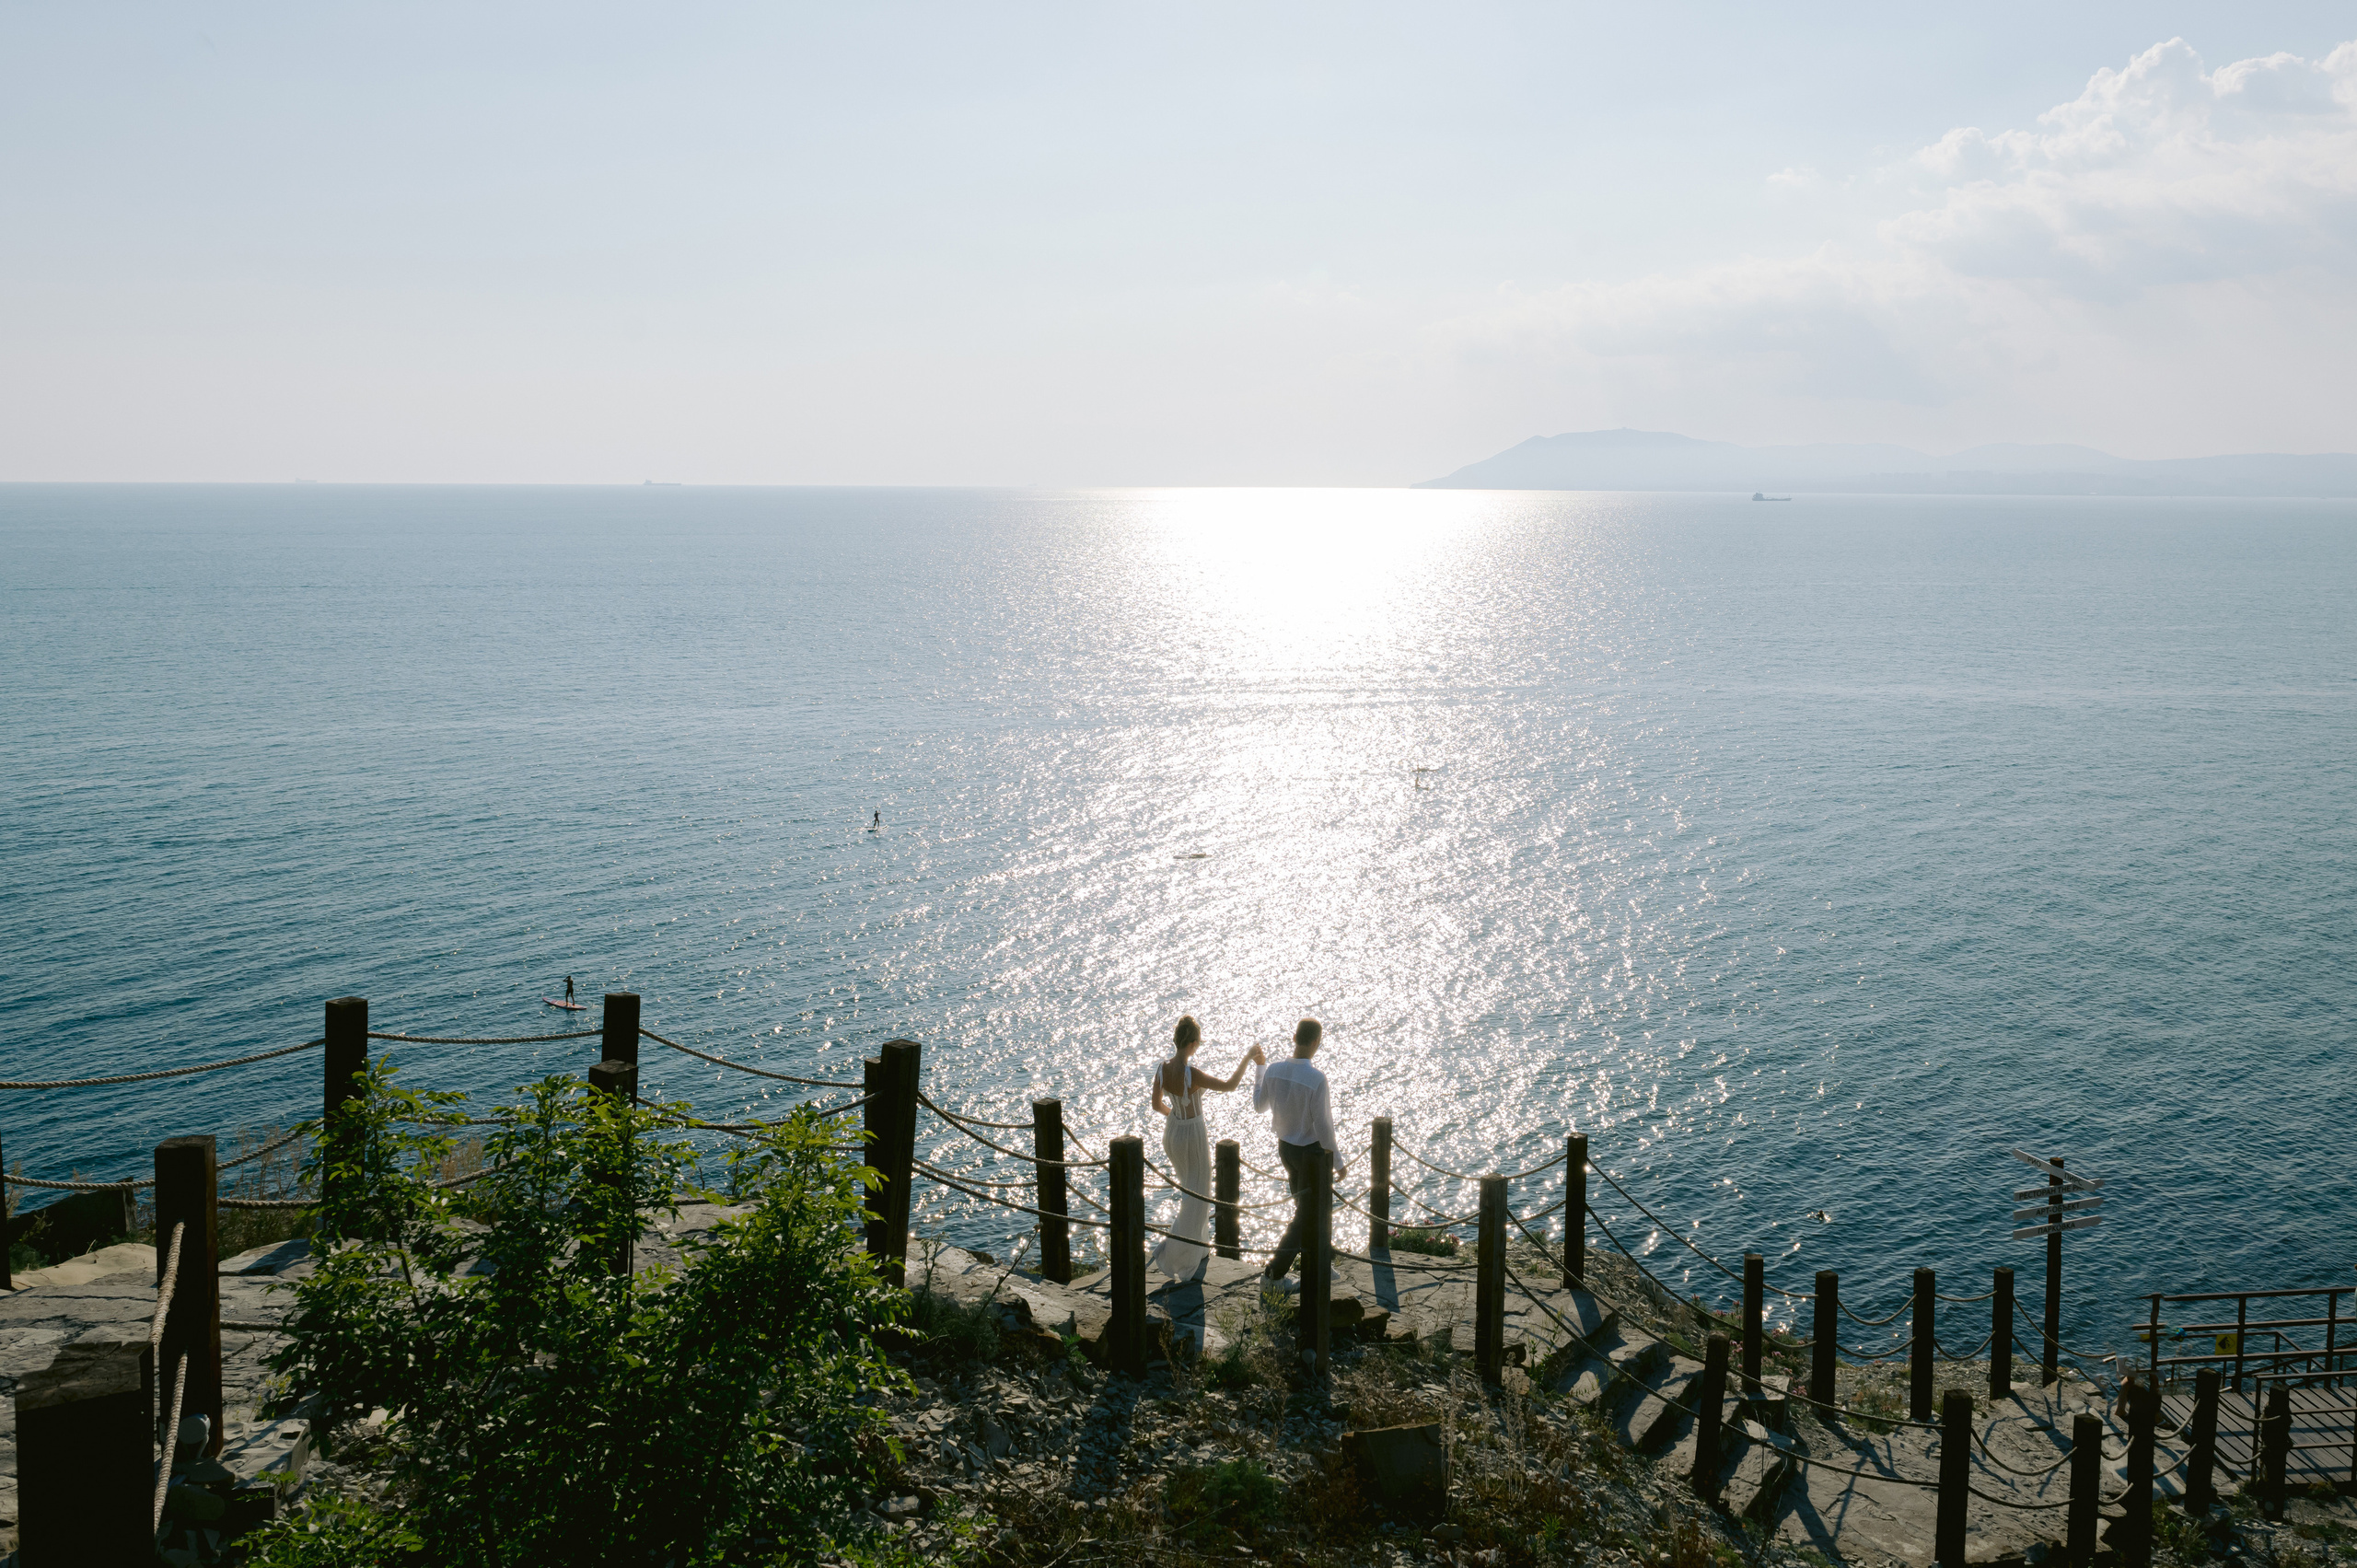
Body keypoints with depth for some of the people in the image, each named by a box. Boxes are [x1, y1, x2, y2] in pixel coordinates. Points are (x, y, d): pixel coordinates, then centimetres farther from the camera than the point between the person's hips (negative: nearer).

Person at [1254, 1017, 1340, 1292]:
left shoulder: (1273, 1071, -10)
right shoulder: (1317, 1079, -28)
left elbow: (1259, 1105, 9)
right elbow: (1323, 1126, -22)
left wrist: (1260, 1066, 18)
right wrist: (1337, 1161, -9)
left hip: (1285, 1147, 7)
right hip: (1311, 1151, -7)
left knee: (1306, 1207, 23)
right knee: (1305, 1215, 8)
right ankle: (1275, 1273, 10)